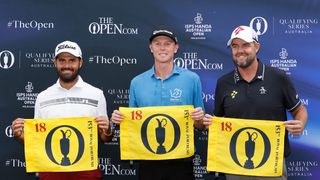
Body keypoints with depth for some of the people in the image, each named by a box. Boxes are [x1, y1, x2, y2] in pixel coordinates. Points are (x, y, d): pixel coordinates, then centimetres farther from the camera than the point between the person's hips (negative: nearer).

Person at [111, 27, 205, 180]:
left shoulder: (192, 79, -2)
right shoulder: (137, 82, 3)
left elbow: (200, 126, 4)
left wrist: (199, 119, -17)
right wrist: (120, 119, -9)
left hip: (180, 160, -1)